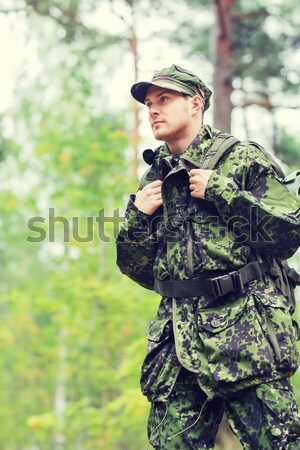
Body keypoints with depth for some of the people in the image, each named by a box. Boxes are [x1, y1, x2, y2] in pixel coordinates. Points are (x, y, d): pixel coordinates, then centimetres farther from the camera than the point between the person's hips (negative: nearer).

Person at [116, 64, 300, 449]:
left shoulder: (241, 159, 3)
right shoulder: (155, 180, 19)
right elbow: (140, 271, 22)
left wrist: (221, 192, -9)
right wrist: (137, 217, 4)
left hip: (245, 331, -5)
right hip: (178, 344, 5)